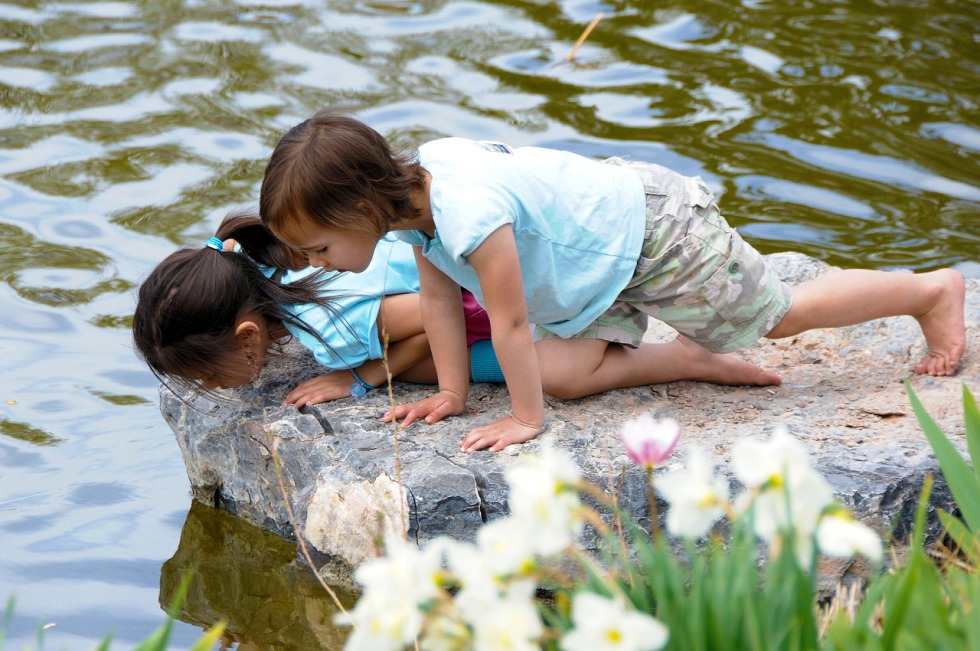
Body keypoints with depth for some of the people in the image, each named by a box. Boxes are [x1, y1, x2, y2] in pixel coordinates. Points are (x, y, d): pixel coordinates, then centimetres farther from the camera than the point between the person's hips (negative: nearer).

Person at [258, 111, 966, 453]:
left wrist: (526, 418, -21)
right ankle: (698, 362, 12)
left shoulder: (469, 209, -38)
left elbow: (509, 320, -31)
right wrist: (452, 393, 3)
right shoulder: (408, 184, -9)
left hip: (659, 229, -8)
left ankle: (933, 291, 28)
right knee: (565, 373, -4)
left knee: (782, 313, 8)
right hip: (603, 261, 8)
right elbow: (438, 297, 2)